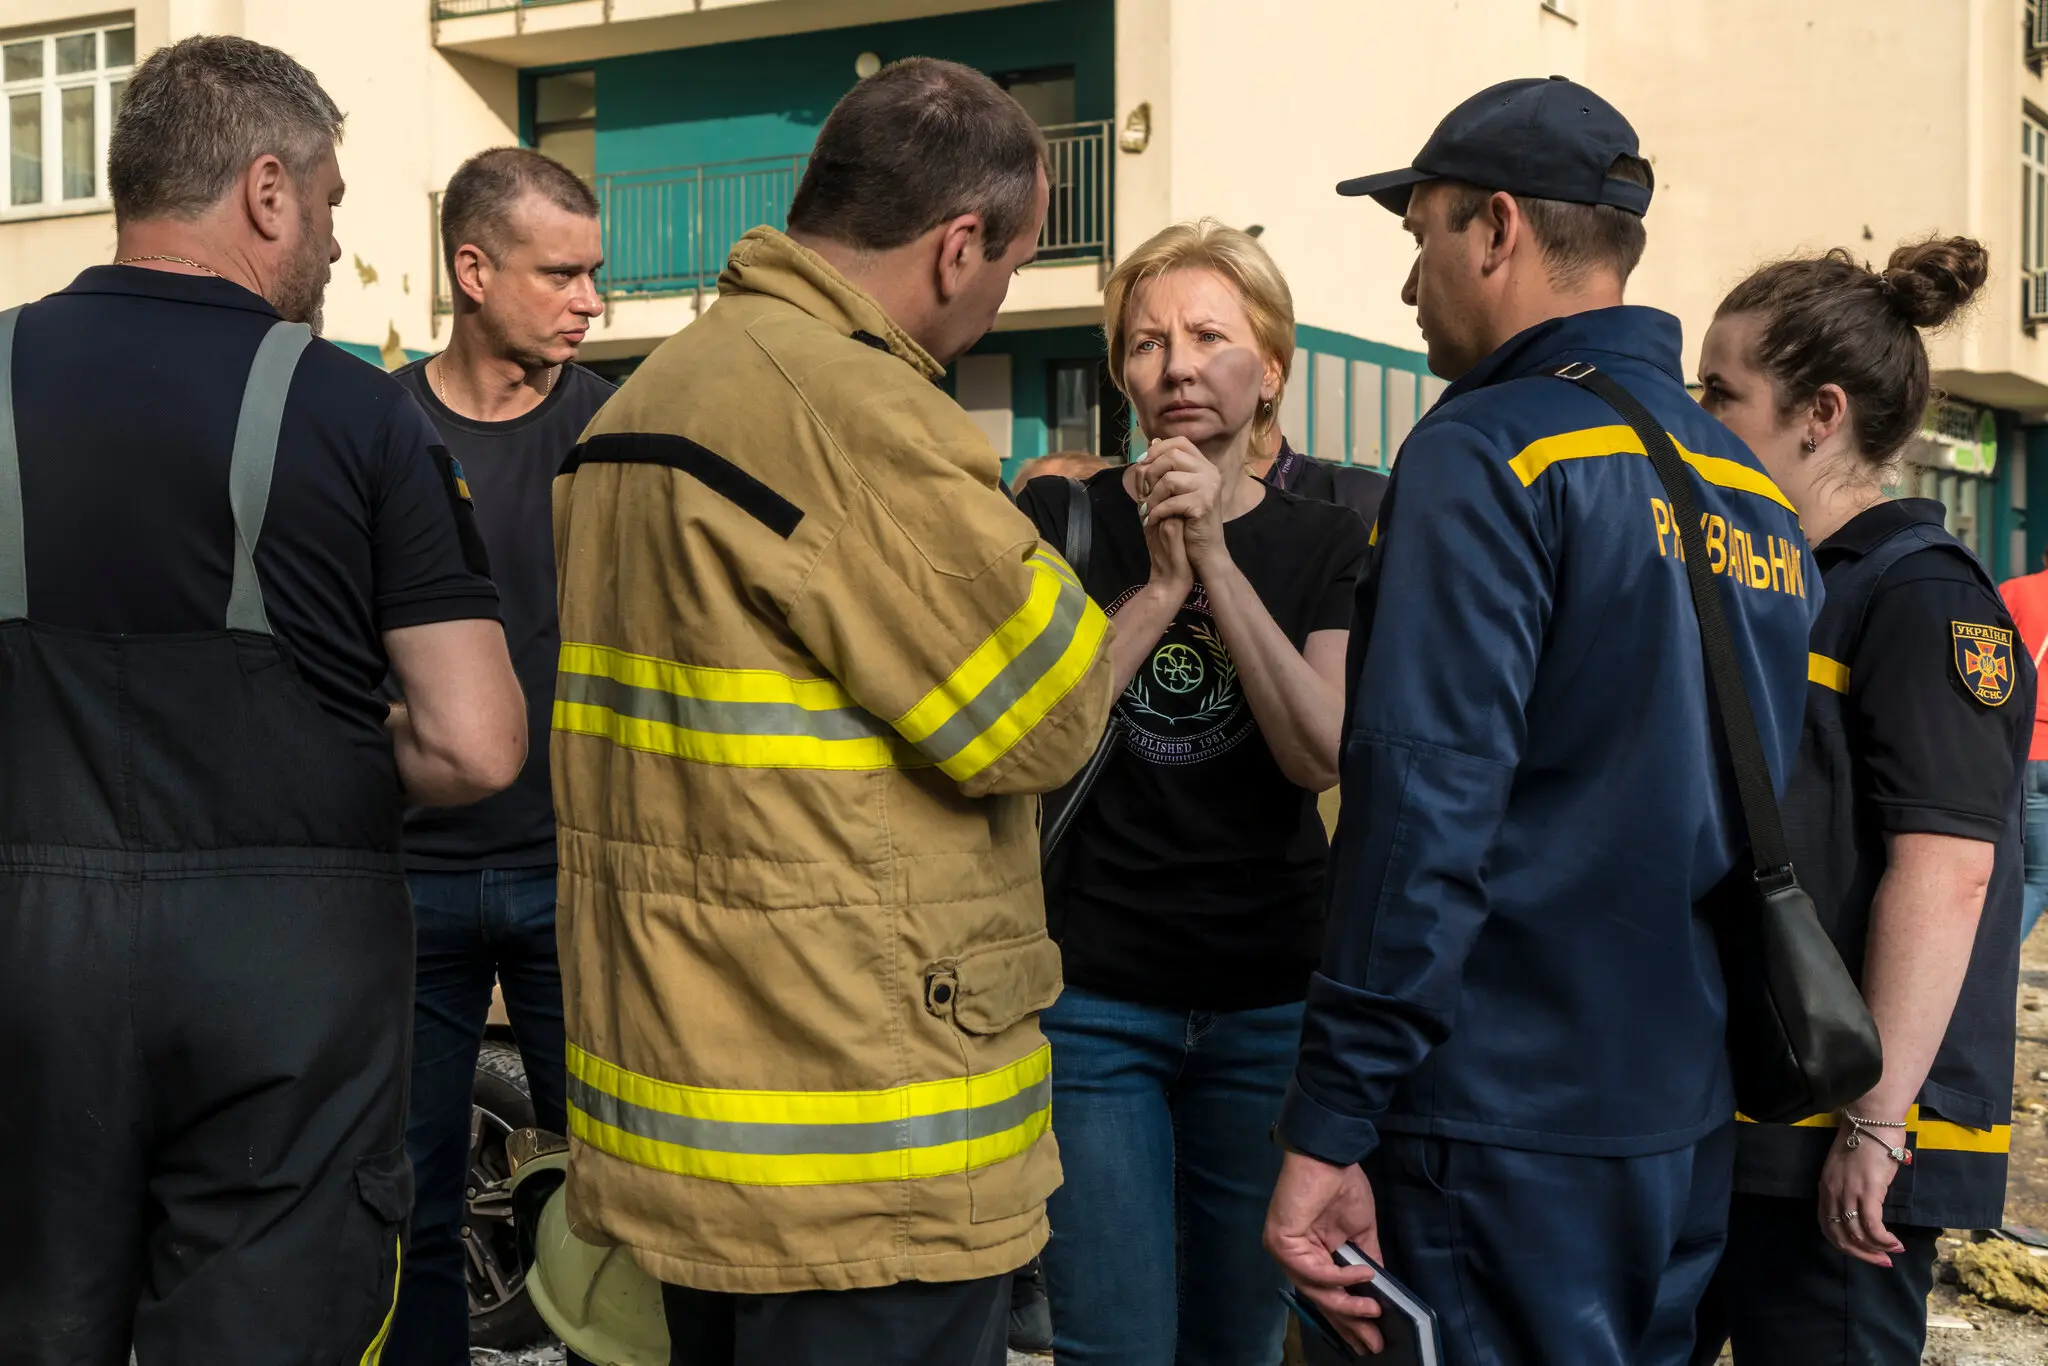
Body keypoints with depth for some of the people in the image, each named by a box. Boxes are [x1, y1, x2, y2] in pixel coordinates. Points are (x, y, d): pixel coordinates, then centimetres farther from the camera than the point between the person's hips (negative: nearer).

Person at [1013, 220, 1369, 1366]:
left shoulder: (1326, 546, 3)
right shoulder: (1059, 521, 0)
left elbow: (1324, 755, -11)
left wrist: (1217, 560, -17)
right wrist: (1161, 585, -16)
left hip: (1269, 1000, 2)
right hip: (1096, 996, -1)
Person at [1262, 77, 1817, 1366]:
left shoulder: (1490, 453, -13)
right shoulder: (1753, 487, 11)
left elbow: (1424, 806, -20)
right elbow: (1749, 805, 15)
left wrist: (1330, 1130, -18)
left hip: (1508, 1130, -8)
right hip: (1691, 1131, 8)